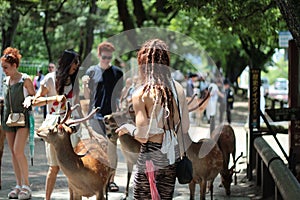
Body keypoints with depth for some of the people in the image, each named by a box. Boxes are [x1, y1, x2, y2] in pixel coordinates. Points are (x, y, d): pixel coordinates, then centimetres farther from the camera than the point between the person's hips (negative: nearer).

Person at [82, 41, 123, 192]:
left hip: (112, 115, 0)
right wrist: (84, 84, -10)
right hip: (96, 115, 0)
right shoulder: (92, 71, 5)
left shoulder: (117, 72, 8)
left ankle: (111, 180, 3)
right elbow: (87, 96, 7)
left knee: (112, 148, -3)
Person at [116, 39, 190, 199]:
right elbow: (185, 128, 6)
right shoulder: (178, 88, 0)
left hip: (151, 157, -5)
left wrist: (128, 128, 3)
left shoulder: (141, 94, -15)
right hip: (173, 155, 5)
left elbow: (142, 136, -16)